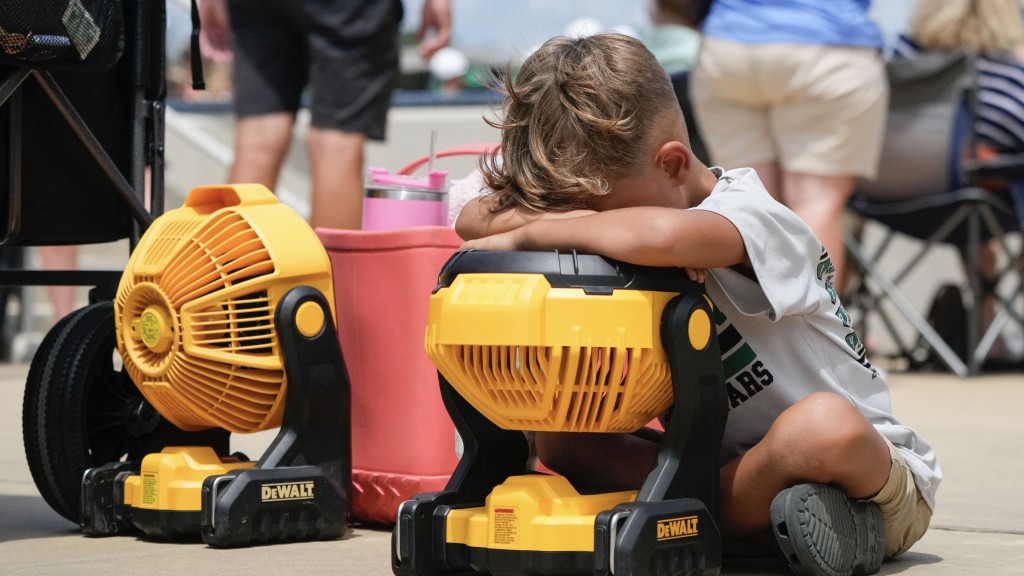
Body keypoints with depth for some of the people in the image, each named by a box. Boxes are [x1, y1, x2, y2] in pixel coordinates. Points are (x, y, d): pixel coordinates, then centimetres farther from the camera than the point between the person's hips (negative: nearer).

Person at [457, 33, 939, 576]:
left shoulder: (749, 216, -22)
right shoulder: (632, 199, -1)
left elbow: (666, 235, -47)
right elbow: (474, 220, -11)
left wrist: (526, 236, -34)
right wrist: (578, 217, -29)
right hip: (732, 465, 7)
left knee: (823, 426, -40)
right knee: (554, 437, -7)